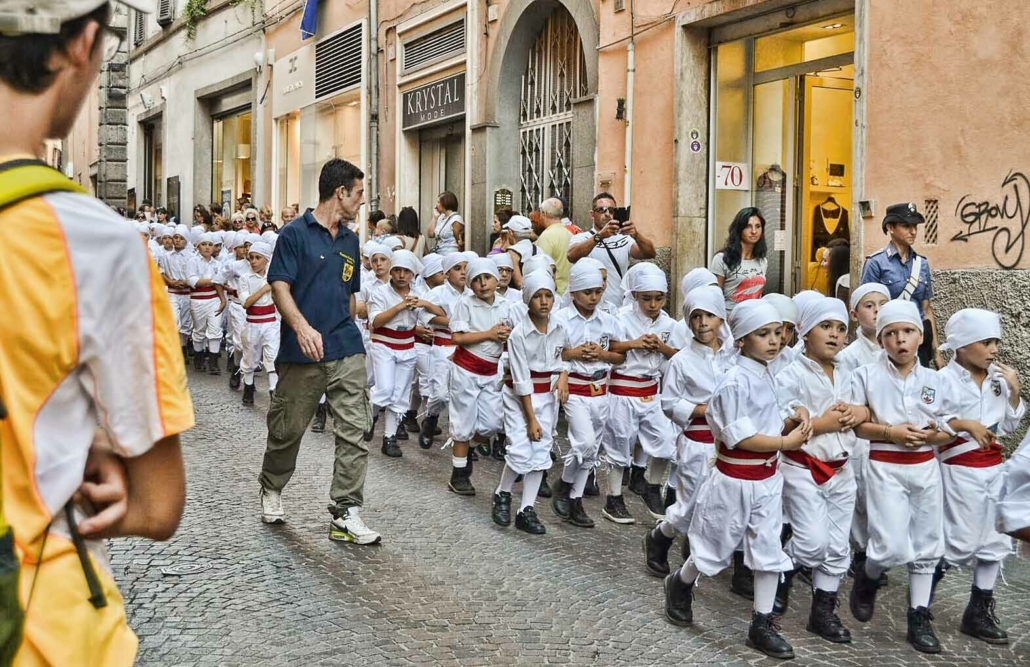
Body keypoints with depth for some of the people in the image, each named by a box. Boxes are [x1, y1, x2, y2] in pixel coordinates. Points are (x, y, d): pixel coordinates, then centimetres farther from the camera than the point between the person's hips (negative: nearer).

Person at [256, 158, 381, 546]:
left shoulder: (350, 240, 15)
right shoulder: (295, 233, -3)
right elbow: (279, 286, -11)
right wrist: (302, 326, -26)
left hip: (347, 352, 5)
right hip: (302, 353, -5)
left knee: (354, 431, -4)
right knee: (288, 429, 9)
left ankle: (346, 514, 1)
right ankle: (271, 489, 36)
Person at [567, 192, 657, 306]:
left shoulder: (625, 240, 10)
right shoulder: (581, 239, 1)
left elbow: (650, 253, -6)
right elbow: (572, 256, -21)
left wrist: (636, 235, -26)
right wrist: (600, 235, -33)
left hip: (621, 309, 3)